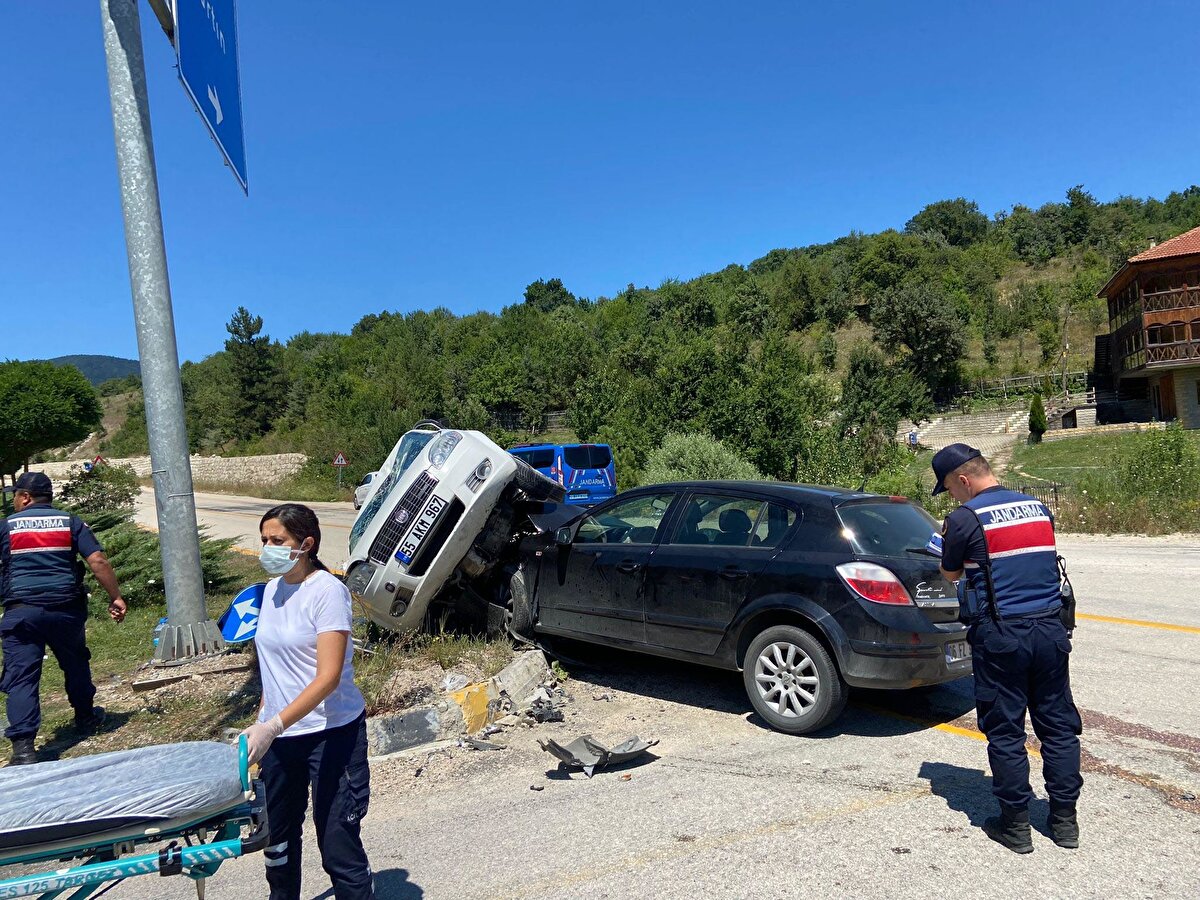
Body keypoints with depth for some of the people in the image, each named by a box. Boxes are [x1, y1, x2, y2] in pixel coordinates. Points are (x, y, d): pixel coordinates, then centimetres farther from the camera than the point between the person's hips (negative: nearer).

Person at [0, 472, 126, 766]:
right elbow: (97, 561, -6)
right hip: (66, 609, 2)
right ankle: (86, 718, 37)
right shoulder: (71, 522, 3)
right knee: (75, 664, 21)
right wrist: (116, 597, -1)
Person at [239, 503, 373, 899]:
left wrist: (273, 726, -28)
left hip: (331, 733, -7)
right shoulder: (273, 589, 6)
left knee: (338, 845, -2)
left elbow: (328, 677, -22)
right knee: (279, 837, 21)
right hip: (279, 734, 8)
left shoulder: (327, 590, -17)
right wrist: (261, 722, 15)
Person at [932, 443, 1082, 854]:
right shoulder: (1039, 508, 7)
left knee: (1005, 732, 6)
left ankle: (1015, 824, 15)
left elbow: (951, 574, 1)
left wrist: (951, 550, 20)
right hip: (1050, 629, 6)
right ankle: (1064, 819, 25)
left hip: (1000, 635, -5)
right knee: (1058, 726, 15)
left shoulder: (965, 519, -12)